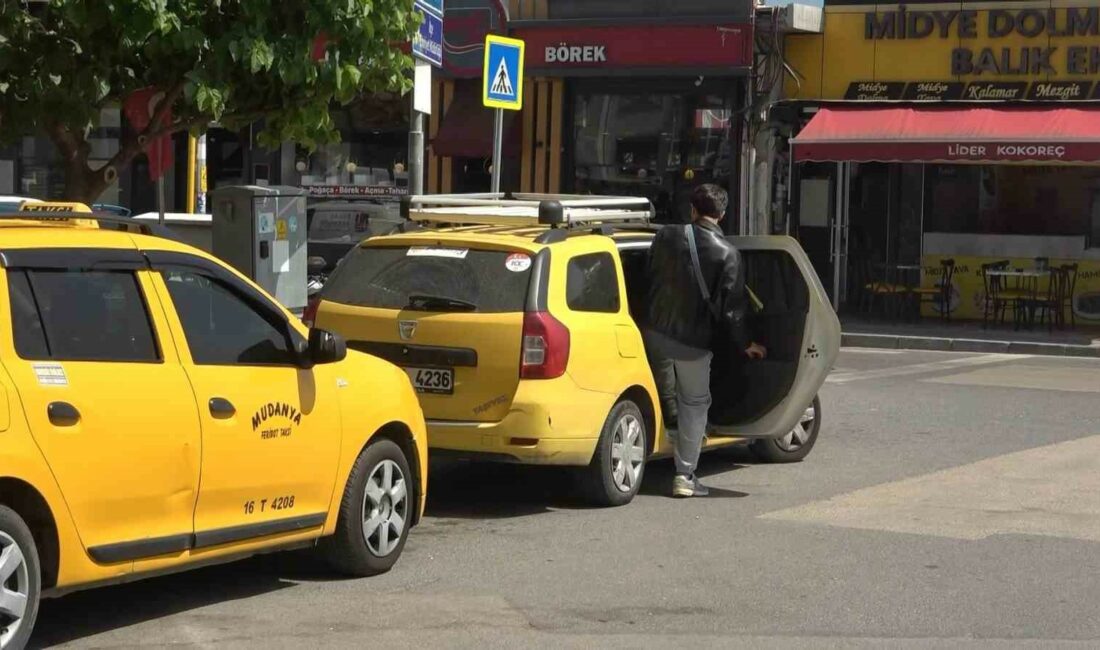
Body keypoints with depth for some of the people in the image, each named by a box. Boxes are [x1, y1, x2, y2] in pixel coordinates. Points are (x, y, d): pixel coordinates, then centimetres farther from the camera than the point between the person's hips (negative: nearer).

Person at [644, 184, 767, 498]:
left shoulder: (667, 236, 0)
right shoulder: (728, 254, -9)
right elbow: (731, 307, -8)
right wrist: (745, 344, 6)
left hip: (656, 330, 2)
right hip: (693, 341, -2)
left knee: (665, 395, 25)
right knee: (695, 403, 8)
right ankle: (684, 475, 5)